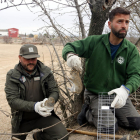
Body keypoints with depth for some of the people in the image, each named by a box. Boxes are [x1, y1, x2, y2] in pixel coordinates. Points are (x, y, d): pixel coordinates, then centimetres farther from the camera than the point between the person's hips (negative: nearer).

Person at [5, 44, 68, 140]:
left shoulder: (46, 72, -3)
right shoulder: (12, 76, -9)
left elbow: (55, 91, -3)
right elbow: (12, 100, -17)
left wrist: (50, 101, -28)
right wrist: (34, 106, -33)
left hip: (44, 115, 1)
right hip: (22, 120, 0)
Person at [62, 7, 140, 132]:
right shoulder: (95, 42, -7)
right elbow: (69, 47, -6)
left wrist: (125, 89, -36)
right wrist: (70, 55, -33)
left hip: (118, 95, 4)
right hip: (95, 95, -3)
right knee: (109, 128, -20)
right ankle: (88, 112, 10)